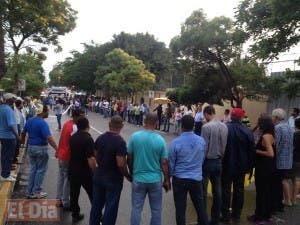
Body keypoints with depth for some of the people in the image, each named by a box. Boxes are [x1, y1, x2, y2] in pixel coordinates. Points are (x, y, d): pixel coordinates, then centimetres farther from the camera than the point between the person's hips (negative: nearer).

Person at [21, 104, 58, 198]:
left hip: (30, 147, 8)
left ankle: (30, 192, 22)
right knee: (41, 170, 6)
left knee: (33, 169, 17)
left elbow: (23, 132, 16)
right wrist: (57, 149, -28)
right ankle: (36, 192, 12)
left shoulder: (29, 121, 4)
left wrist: (23, 141, 34)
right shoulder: (43, 123, -21)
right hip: (41, 148, -7)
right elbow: (49, 138, -28)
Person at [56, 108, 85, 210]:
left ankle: (59, 199, 30)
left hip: (61, 156, 9)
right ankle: (66, 203, 12)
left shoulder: (67, 123, 6)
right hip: (68, 157, -9)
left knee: (61, 177, 18)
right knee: (68, 180, 2)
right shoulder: (74, 128, -22)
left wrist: (58, 152, 22)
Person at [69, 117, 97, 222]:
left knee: (74, 193, 14)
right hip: (85, 172, -6)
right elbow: (90, 159, -24)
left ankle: (75, 215, 24)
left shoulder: (73, 137, 1)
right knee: (93, 194, 9)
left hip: (72, 169, 6)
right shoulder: (88, 139, -22)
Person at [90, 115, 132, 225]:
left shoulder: (100, 138, -2)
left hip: (98, 176, 6)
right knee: (111, 207, 9)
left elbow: (96, 156, 8)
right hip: (114, 179, -6)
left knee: (96, 204, 20)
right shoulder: (120, 142, -22)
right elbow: (121, 164, -24)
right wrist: (128, 176, -9)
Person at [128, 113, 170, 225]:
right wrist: (167, 180, 5)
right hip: (155, 179, 0)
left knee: (136, 208, 13)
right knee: (156, 210, 15)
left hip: (138, 178, 1)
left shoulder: (134, 136, -9)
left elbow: (129, 158, -1)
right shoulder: (160, 140, -11)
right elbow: (164, 163, -7)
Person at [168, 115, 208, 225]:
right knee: (200, 206, 18)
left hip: (180, 179, -2)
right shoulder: (201, 141, -5)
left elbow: (171, 162, -5)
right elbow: (202, 159, 9)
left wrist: (171, 175, 13)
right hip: (197, 178, 3)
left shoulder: (176, 142, -15)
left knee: (180, 208, 9)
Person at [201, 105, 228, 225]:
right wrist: (220, 157, 14)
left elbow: (204, 147, -16)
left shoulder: (206, 126, -17)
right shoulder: (224, 126, 1)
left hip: (207, 161, -6)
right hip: (218, 162, 6)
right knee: (217, 191, 14)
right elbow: (225, 145, 4)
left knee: (203, 191, 3)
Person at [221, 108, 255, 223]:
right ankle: (236, 214, 25)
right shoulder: (247, 131, -10)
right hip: (241, 167, 2)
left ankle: (225, 215, 13)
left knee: (226, 190, 8)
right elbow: (252, 151, -3)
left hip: (227, 165, -2)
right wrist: (250, 166, 8)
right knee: (239, 190, 15)